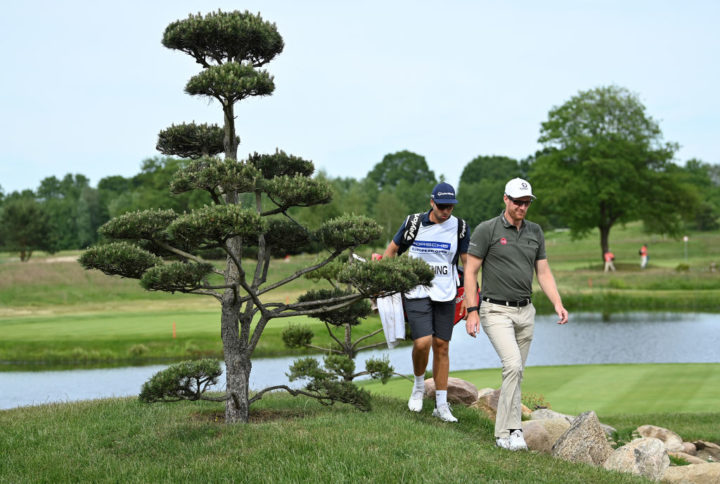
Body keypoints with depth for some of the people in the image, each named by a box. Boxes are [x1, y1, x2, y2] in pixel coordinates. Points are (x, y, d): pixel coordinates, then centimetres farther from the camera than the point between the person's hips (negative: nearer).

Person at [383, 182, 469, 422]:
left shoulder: (459, 228, 1)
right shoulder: (413, 223, -1)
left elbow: (468, 262, 7)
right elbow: (391, 250, 11)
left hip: (445, 295, 2)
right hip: (416, 293, -2)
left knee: (441, 346, 3)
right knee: (422, 343, -17)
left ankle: (441, 405, 11)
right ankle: (419, 384, 13)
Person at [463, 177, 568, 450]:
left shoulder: (535, 232, 10)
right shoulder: (487, 230, -6)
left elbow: (543, 272, 12)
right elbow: (470, 271, -5)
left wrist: (558, 304, -2)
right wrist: (472, 310, -12)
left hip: (525, 312, 6)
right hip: (496, 311, -6)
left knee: (516, 372, 7)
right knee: (513, 366, -21)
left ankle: (503, 434, 15)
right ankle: (511, 430, -18)